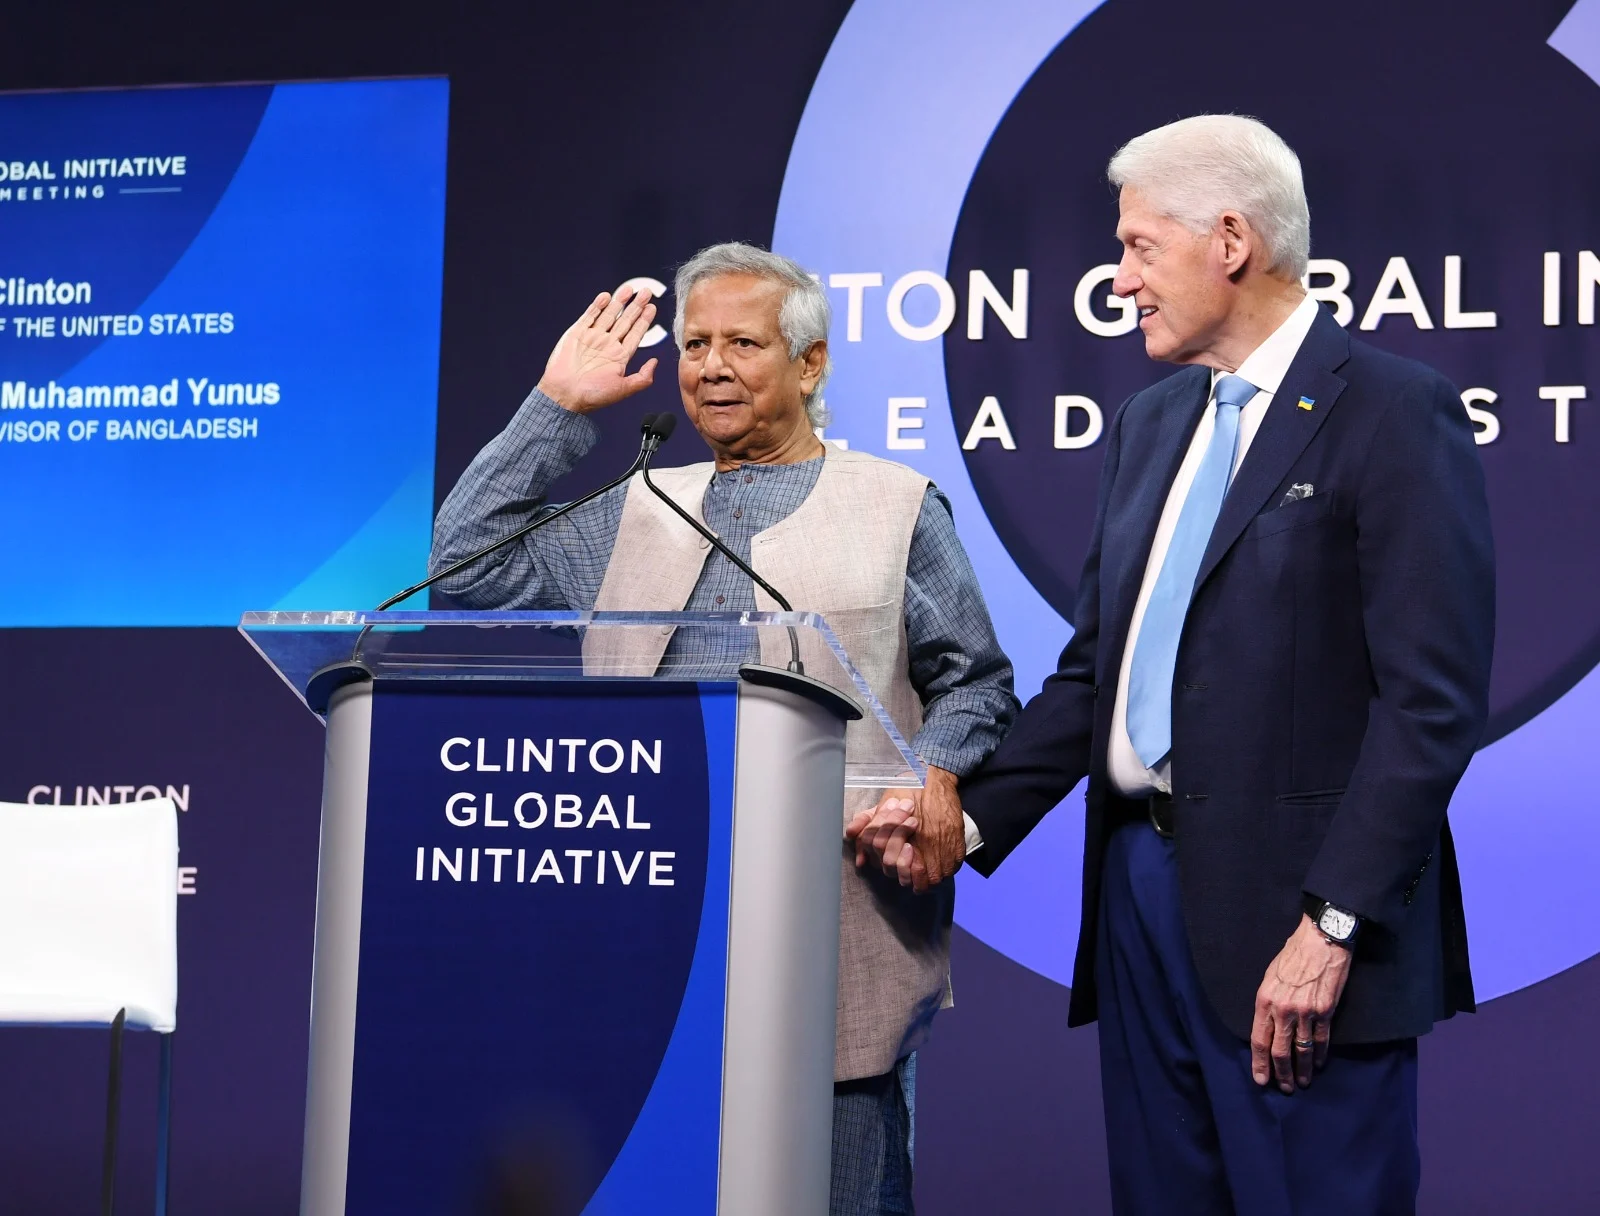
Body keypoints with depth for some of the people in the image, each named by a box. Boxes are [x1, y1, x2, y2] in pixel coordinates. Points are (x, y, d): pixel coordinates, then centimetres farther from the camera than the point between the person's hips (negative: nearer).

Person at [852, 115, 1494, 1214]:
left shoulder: (1395, 415, -8)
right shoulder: (1151, 424, 17)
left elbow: (1433, 699, -14)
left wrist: (1333, 924, -19)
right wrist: (970, 821, 7)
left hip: (1294, 912, -7)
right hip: (1143, 887, 7)